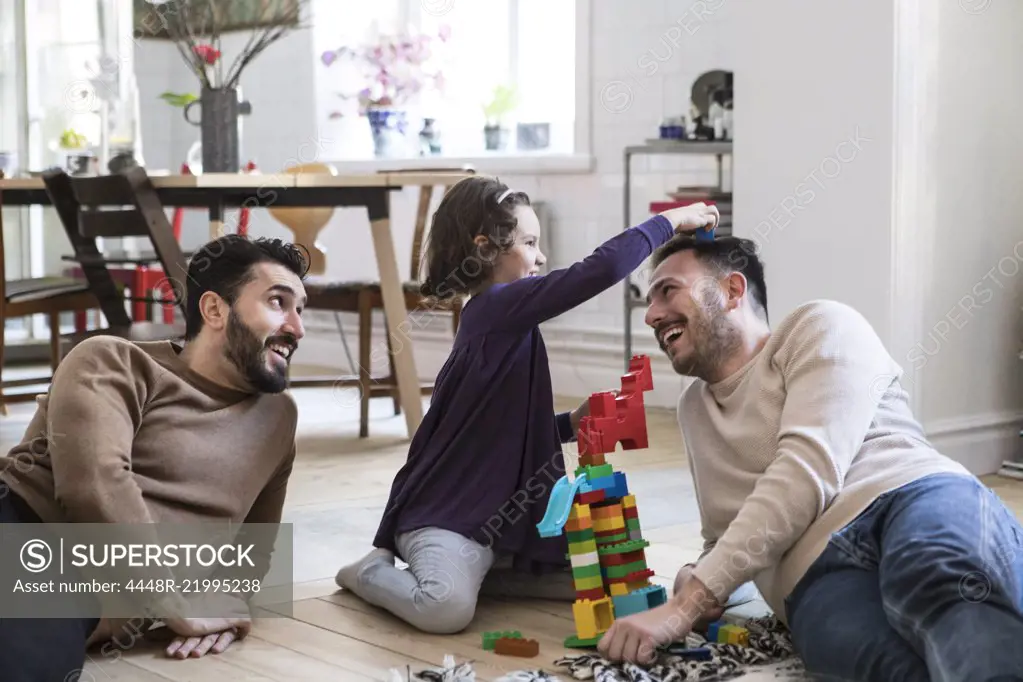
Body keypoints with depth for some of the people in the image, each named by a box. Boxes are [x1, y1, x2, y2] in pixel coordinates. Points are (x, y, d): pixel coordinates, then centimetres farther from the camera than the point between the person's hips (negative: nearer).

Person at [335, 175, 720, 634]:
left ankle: (476, 572, 10)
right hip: (444, 517, -10)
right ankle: (372, 572, 0)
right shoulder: (500, 306, -15)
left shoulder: (495, 317, 15)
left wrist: (570, 424, 9)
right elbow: (601, 269, -26)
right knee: (448, 608, -32)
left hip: (503, 517, 10)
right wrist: (669, 222, -15)